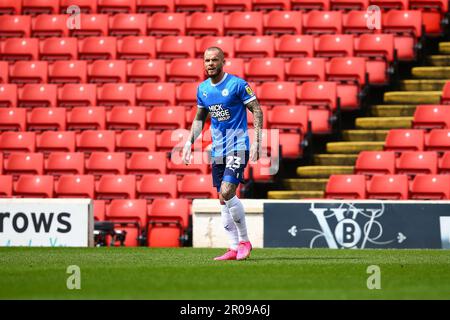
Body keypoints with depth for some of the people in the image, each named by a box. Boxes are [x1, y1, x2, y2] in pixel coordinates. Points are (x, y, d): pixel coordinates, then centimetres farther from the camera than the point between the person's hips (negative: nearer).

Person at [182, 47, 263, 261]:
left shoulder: (237, 84, -10)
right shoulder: (202, 89, 9)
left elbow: (257, 111, -7)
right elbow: (199, 118, 21)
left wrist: (256, 141, -15)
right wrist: (189, 142, 12)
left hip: (237, 147, -7)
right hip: (217, 150, 7)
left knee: (227, 193, -18)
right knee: (223, 199, 4)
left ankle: (244, 241, -4)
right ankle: (234, 248, 10)